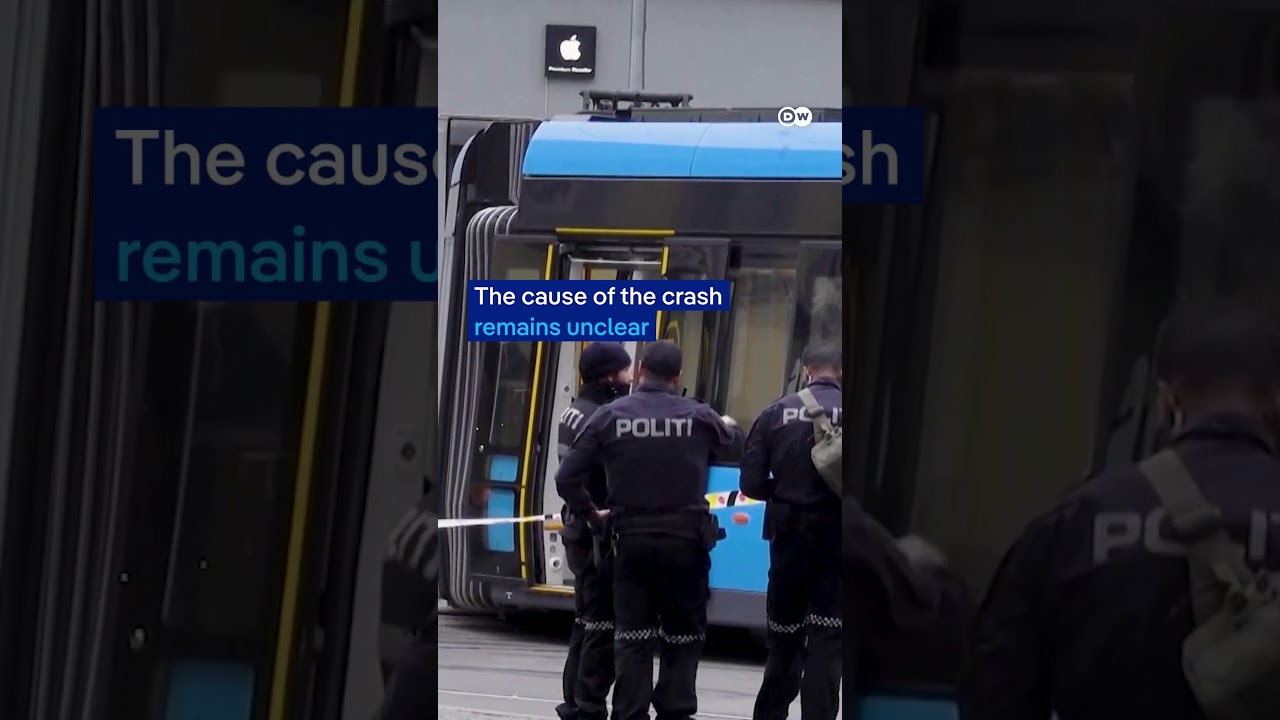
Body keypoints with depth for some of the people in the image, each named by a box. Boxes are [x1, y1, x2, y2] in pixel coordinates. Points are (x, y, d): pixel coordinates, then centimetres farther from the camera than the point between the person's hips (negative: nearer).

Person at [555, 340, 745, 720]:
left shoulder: (610, 416, -4)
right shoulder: (698, 416, -4)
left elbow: (567, 477, -6)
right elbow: (736, 446, 14)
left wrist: (591, 513, 10)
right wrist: (728, 428, 36)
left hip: (631, 539, 1)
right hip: (684, 539, -1)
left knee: (633, 635, 6)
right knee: (683, 633, 10)